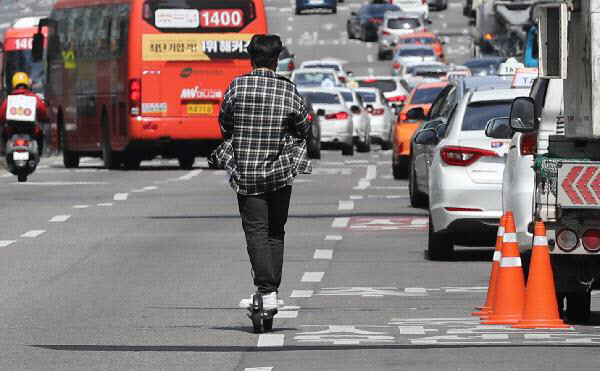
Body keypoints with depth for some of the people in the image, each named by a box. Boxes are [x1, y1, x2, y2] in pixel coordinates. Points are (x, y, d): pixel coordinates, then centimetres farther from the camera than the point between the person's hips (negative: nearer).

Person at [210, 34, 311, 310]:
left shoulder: (237, 87, -4)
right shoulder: (289, 91, -2)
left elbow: (225, 126, 5)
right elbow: (303, 129, 7)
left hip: (245, 171, -2)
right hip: (280, 172, 2)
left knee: (256, 231, -4)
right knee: (275, 232, 13)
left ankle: (266, 291, -17)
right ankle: (273, 292, 12)